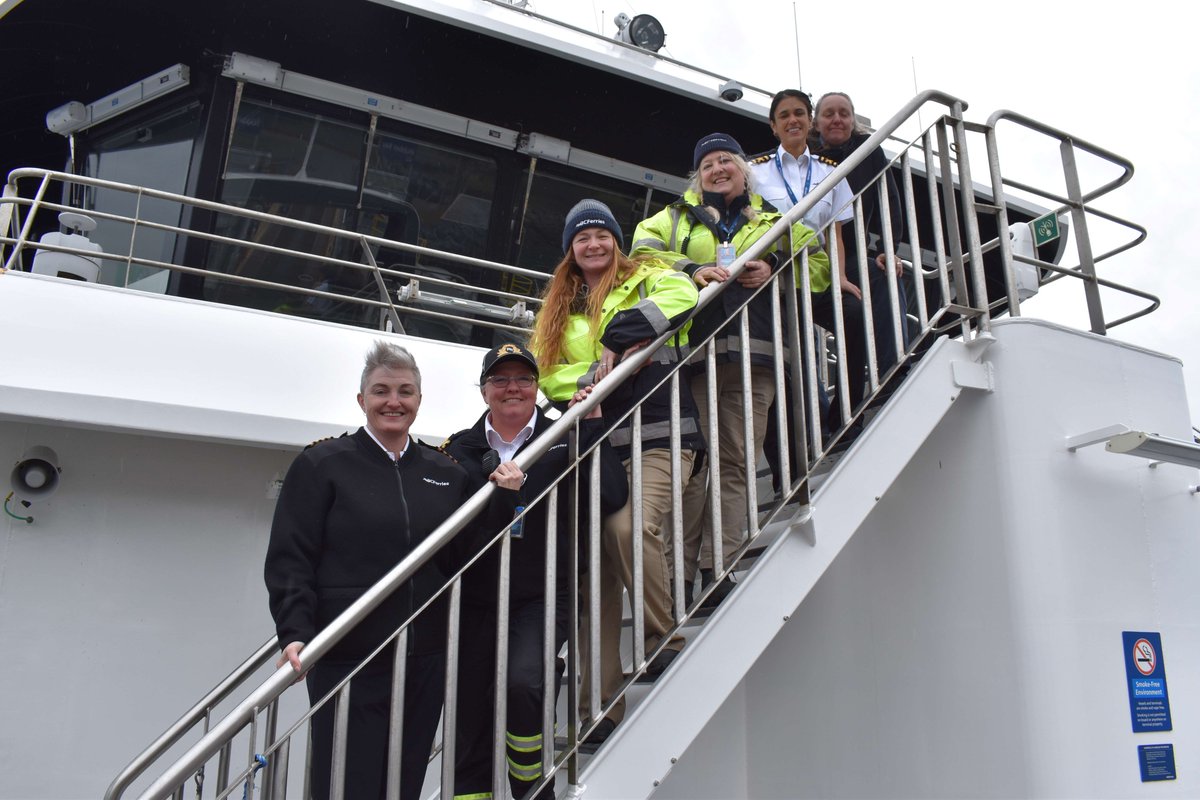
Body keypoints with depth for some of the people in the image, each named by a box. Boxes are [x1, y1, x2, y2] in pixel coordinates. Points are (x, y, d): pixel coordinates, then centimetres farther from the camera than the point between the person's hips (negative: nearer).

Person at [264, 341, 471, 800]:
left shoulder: (447, 472, 10)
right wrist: (295, 634, -18)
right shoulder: (322, 465, -2)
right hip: (346, 661, -4)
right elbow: (289, 560, -6)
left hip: (425, 660, 4)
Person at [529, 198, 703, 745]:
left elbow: (682, 295, -12)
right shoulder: (557, 308, 23)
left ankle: (665, 639, -5)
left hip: (656, 434, -4)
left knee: (629, 526, -29)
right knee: (594, 563, -2)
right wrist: (596, 374, -8)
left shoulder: (647, 278, 12)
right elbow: (546, 374, 12)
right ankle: (602, 706, 3)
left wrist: (613, 338, -11)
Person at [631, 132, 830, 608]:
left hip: (754, 354, 2)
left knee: (737, 462, -3)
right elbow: (643, 251, 5)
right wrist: (692, 270, -11)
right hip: (693, 353, -1)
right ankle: (679, 574, -6)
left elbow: (820, 264, 17)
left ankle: (716, 569, -1)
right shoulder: (676, 217, 22)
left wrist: (775, 270, -2)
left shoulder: (775, 221, 24)